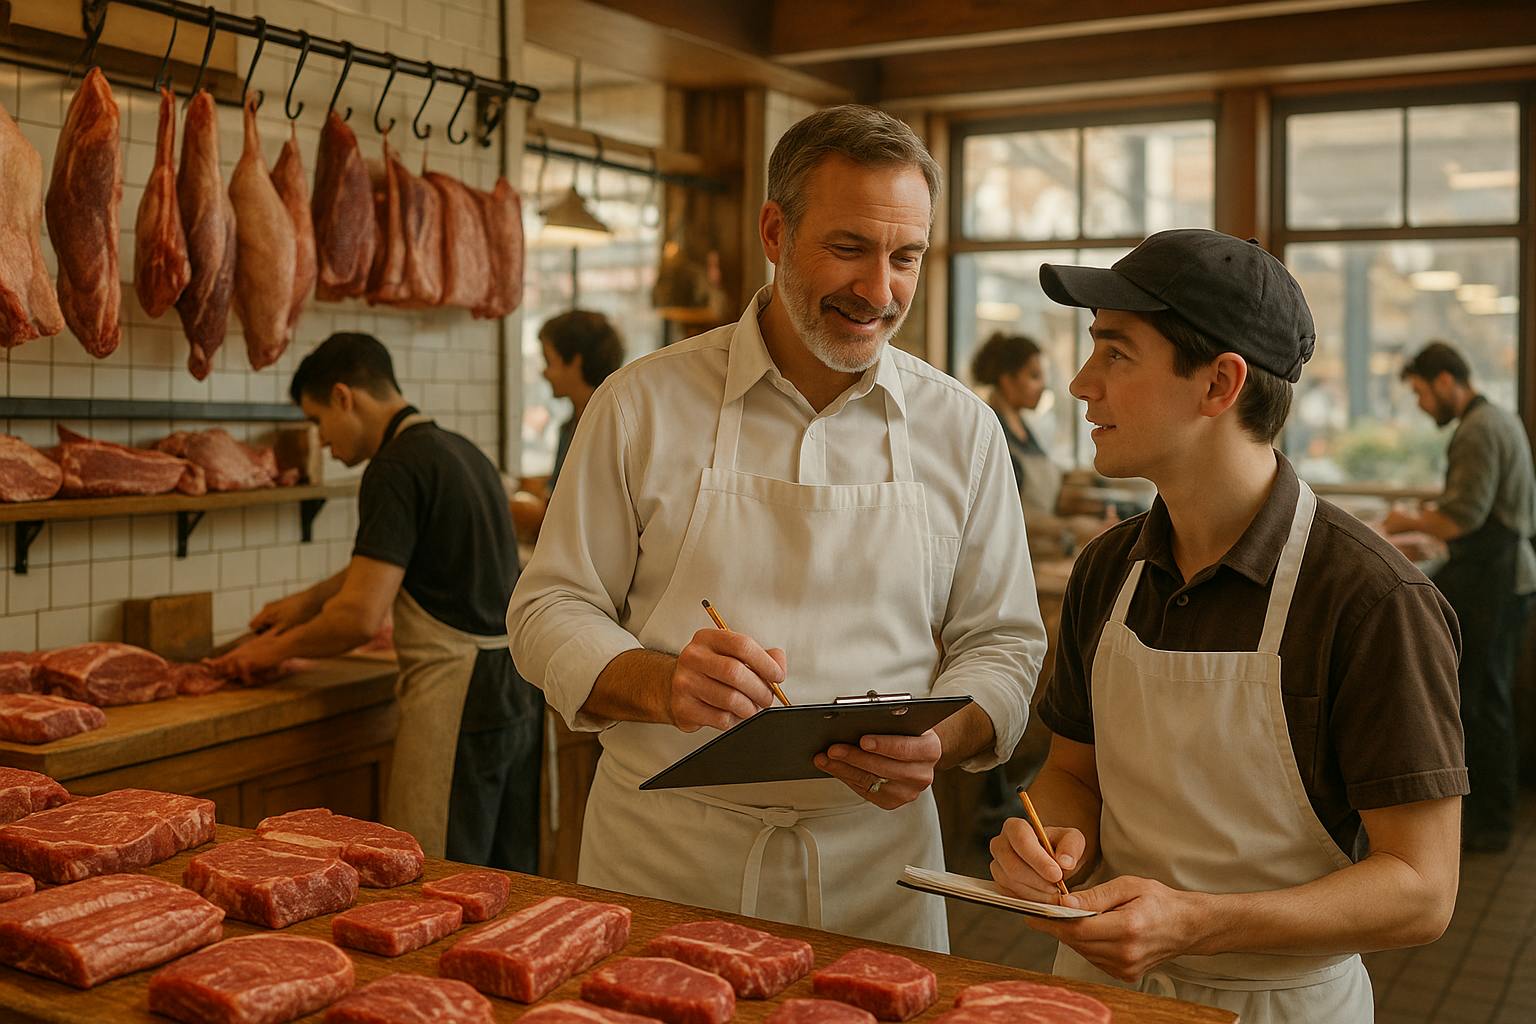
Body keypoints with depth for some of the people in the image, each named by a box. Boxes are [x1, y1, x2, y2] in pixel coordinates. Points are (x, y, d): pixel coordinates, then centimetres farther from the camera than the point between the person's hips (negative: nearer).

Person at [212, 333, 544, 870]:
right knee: (508, 881, 17)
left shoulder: (396, 468, -14)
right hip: (519, 687, 10)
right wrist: (309, 600, 32)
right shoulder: (461, 450, 15)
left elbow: (362, 615, -18)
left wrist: (275, 649, -2)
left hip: (458, 698, -10)